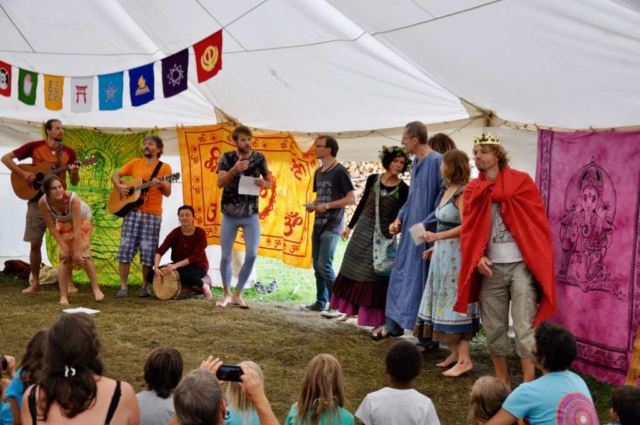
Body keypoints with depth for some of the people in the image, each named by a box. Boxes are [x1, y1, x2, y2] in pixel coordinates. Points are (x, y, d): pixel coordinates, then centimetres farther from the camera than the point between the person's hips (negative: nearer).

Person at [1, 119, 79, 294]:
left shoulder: (68, 152, 4)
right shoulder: (34, 147, -1)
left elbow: (74, 182, 5)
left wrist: (74, 172, -17)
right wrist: (23, 173, -11)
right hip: (38, 201, -1)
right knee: (35, 243, 3)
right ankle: (35, 282, 16)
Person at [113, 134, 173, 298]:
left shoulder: (164, 167, 4)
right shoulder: (135, 163, 12)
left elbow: (168, 192, -3)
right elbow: (115, 175, 15)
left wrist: (161, 185, -24)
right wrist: (119, 186, -5)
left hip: (152, 214, -2)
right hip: (132, 211, 2)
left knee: (148, 252, -2)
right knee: (125, 249, -3)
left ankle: (145, 286, 12)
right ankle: (123, 286, 2)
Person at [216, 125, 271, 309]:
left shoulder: (259, 158, -2)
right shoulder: (227, 158, -6)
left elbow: (270, 182, 8)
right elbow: (220, 183, -16)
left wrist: (262, 183, -16)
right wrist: (234, 170, -33)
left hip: (251, 215, 1)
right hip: (230, 215, -1)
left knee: (252, 255, -8)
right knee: (226, 256, 4)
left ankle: (238, 295, 7)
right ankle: (227, 294, 21)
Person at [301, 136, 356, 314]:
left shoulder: (340, 171, -11)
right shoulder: (318, 172, 13)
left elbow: (351, 198, -15)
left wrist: (327, 206, -19)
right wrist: (312, 205, 3)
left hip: (332, 226, -8)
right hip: (318, 224, 8)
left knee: (324, 265, -13)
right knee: (317, 265, 9)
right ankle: (321, 302, 19)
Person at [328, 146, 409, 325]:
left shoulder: (403, 189, -8)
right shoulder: (373, 179, 1)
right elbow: (362, 204, 9)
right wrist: (350, 226, 12)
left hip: (383, 236, -4)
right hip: (363, 230, 4)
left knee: (375, 276, -2)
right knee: (353, 269, 12)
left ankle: (378, 320, 8)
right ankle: (350, 309, 28)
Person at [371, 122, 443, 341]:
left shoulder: (436, 161, -16)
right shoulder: (416, 163, 12)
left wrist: (427, 223, -20)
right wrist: (399, 218, 10)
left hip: (427, 232, -9)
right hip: (410, 230, 9)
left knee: (423, 279, -1)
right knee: (400, 275, 12)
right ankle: (393, 324, 23)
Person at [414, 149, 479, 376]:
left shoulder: (462, 193, -15)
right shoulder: (448, 190, 14)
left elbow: (465, 226, -23)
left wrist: (437, 237, -27)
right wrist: (435, 247, 19)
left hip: (456, 254, -10)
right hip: (444, 253, 10)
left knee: (455, 303, -7)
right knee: (446, 303, 12)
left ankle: (464, 359, -3)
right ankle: (455, 353, 19)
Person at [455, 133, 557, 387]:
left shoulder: (521, 182, 1)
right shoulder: (472, 190, 9)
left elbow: (536, 222, -1)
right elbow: (468, 230, 4)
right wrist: (478, 257, -11)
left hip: (521, 265, -3)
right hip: (491, 267, 3)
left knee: (524, 328, -6)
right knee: (493, 328, 8)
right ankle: (502, 382, 22)